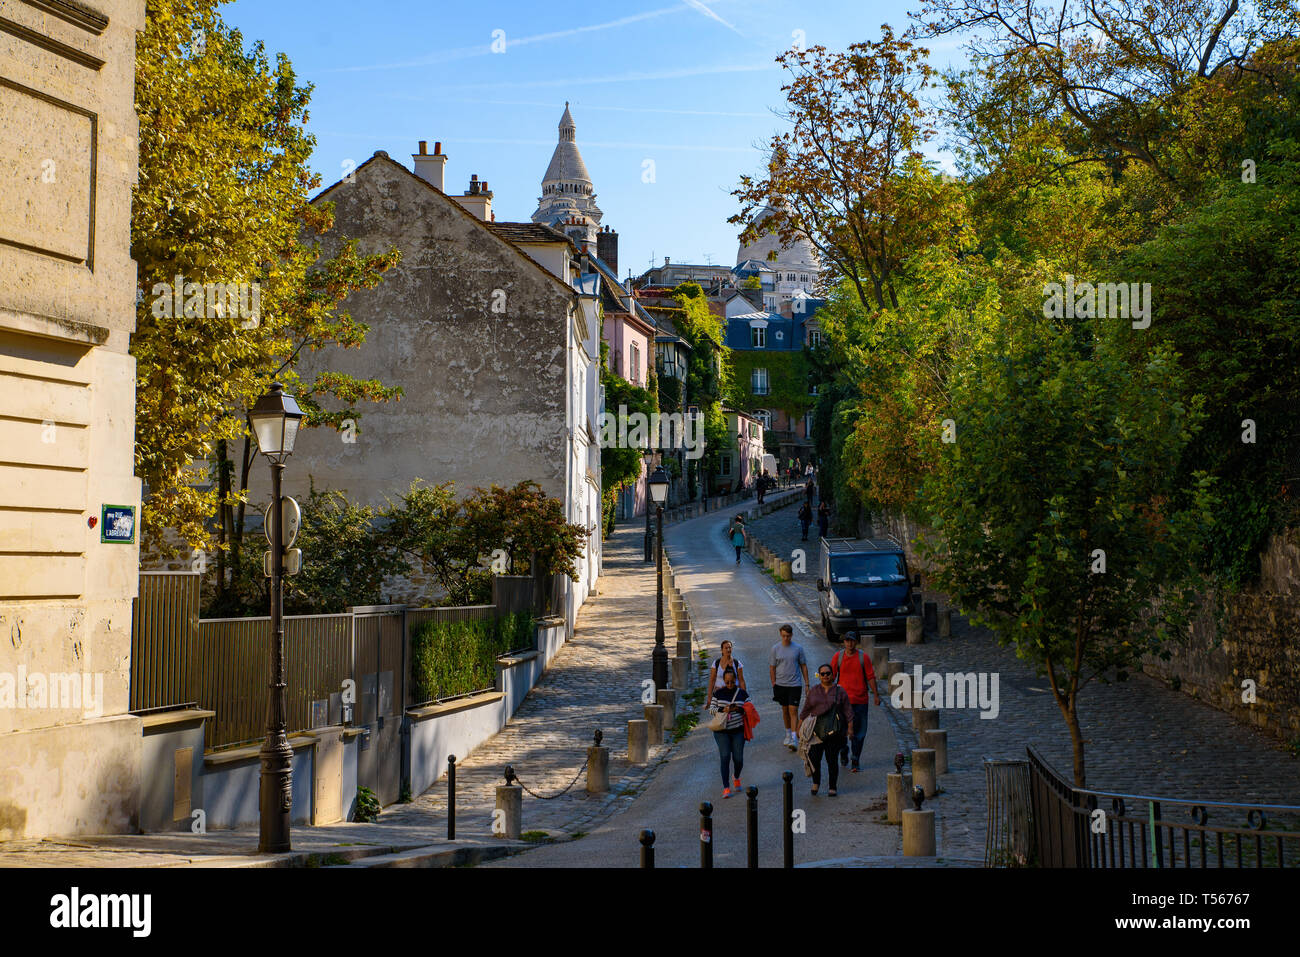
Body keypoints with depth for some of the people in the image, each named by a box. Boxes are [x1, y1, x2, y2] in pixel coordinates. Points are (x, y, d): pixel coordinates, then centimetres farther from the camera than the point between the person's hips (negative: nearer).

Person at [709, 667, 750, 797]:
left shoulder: (742, 693, 5)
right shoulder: (718, 693, 4)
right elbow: (711, 709, 1)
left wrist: (739, 709, -16)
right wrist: (722, 710, -18)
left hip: (738, 730, 1)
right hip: (721, 730, -1)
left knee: (738, 758, -3)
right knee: (725, 756, -12)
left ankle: (736, 777, 30)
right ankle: (726, 788, -8)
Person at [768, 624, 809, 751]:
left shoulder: (798, 648, -1)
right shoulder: (775, 648, 1)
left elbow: (803, 666, 5)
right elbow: (772, 668, 6)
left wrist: (807, 684, 4)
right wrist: (774, 685, 2)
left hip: (794, 684, -2)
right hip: (780, 685, 2)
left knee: (793, 710, -10)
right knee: (785, 710, 12)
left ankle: (794, 739, -14)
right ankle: (788, 734, 29)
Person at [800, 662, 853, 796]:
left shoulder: (839, 691, 5)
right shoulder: (813, 692, 10)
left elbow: (848, 711, 6)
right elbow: (805, 711, 14)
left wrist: (850, 727, -1)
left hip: (834, 731, -1)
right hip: (817, 730, 2)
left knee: (832, 759, -2)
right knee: (814, 757, -8)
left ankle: (832, 787, 9)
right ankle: (816, 782, 14)